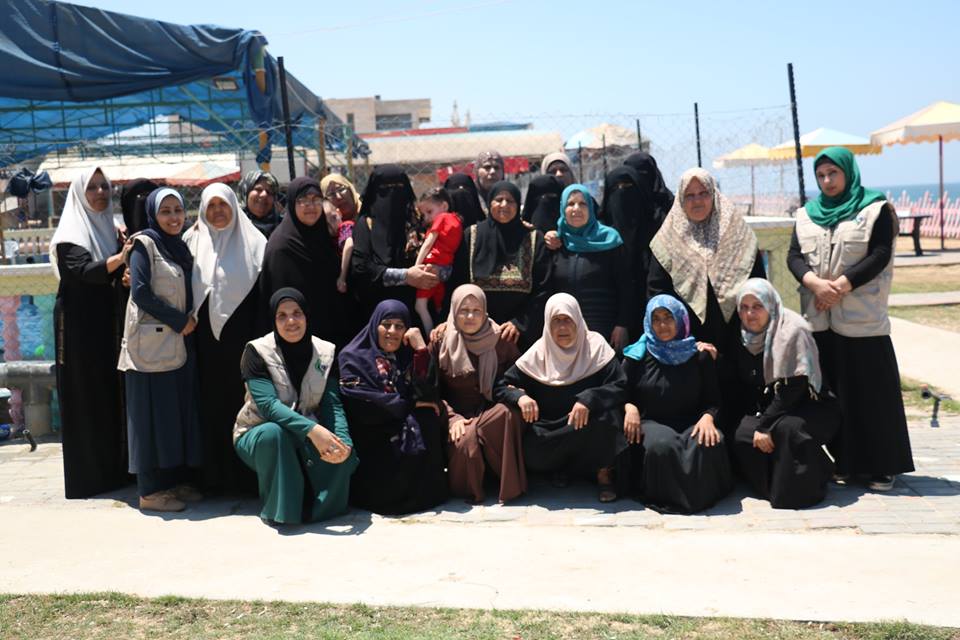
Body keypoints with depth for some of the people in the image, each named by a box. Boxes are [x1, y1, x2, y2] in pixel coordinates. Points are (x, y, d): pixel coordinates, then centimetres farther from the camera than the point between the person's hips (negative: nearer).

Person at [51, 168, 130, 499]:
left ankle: (115, 468, 14)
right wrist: (120, 257, -38)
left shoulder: (110, 230, 14)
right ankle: (89, 474, 4)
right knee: (86, 395, -2)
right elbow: (85, 271, -22)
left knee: (113, 390, 6)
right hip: (80, 324, -6)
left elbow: (121, 273, 13)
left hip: (109, 322, 6)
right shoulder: (70, 234, -5)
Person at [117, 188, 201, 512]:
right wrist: (180, 320, -12)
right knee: (154, 414, -5)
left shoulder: (180, 247, 16)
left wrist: (190, 321, 1)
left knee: (180, 411, 8)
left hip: (179, 343, 7)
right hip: (151, 342, -7)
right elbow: (141, 292, -14)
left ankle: (176, 480, 16)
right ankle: (151, 490, 1)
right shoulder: (144, 243, -5)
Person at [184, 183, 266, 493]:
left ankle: (245, 474, 8)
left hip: (240, 336, -2)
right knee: (211, 402, 5)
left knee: (242, 399, -1)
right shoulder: (193, 241, 11)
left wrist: (259, 336, -9)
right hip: (206, 336, 3)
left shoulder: (252, 241, 3)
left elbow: (264, 291, -2)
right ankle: (213, 476, 14)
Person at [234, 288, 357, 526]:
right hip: (259, 434, -3)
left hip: (306, 437, 3)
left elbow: (332, 404, -14)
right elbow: (269, 405, -28)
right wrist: (312, 429, -43)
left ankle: (312, 505, 1)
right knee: (274, 433, -38)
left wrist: (343, 441, -35)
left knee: (345, 453, -26)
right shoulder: (257, 352, -15)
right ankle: (279, 509, -17)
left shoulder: (324, 352, -4)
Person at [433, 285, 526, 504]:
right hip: (458, 416, -1)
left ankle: (509, 485, -19)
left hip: (493, 416, 1)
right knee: (465, 440, -35)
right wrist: (452, 418, -15)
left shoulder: (501, 343, 8)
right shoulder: (440, 345, 4)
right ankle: (469, 491, -4)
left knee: (509, 413, -34)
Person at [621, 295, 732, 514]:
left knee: (709, 444, -34)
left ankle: (700, 494, -6)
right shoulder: (638, 356, 11)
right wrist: (629, 407, -12)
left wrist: (708, 417, -15)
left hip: (691, 423, 1)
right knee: (661, 445, -38)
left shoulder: (699, 356, 11)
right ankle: (664, 496, -11)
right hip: (650, 423, -1)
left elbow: (713, 400, 9)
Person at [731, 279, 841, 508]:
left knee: (788, 428, -36)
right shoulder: (747, 337, 4)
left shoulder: (792, 330, -18)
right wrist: (758, 422, -9)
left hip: (810, 406, -6)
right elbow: (745, 389, 8)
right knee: (742, 435, -21)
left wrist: (765, 427, -23)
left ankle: (799, 490, -16)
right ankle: (771, 486, 0)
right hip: (770, 409, 6)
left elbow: (793, 388, -23)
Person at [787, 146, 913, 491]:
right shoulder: (806, 214, 14)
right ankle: (844, 462, 14)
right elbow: (794, 256, 4)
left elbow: (880, 255, -8)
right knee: (833, 391, 6)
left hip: (862, 319, -4)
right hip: (820, 318, 4)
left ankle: (883, 465, 6)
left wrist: (840, 286, -17)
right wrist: (815, 283, -15)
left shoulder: (876, 209, 3)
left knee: (871, 391, -2)